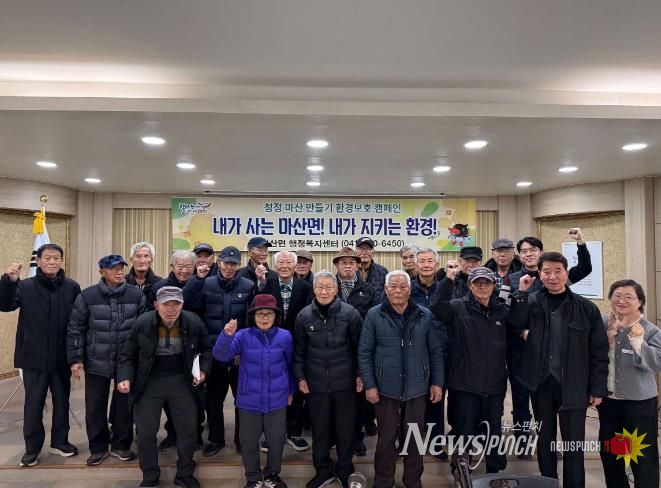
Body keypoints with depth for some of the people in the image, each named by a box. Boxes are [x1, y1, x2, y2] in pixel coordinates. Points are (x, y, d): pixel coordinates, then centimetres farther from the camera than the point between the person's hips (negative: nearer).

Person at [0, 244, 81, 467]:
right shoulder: (25, 286, -3)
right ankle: (32, 447, 26)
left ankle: (60, 441, 32)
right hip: (34, 358, -1)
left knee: (62, 401, 14)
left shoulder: (72, 287, -4)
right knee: (33, 403, 9)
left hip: (62, 357, 1)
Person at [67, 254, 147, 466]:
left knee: (125, 406, 11)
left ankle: (121, 445, 30)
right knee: (95, 407, 10)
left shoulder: (136, 294, -5)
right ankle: (98, 447, 29)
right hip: (96, 362, 0)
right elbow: (75, 329, 0)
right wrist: (75, 359, -3)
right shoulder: (87, 296, -5)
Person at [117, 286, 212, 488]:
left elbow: (206, 348, 4)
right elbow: (128, 355, -4)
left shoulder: (194, 323, -15)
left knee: (189, 429, 9)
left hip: (181, 380, 1)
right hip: (150, 381, -1)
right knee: (145, 432, 7)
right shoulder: (142, 323, -17)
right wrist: (125, 378, -18)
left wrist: (204, 369, -10)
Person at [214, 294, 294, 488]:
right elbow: (221, 355, -20)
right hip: (249, 400, 0)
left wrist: (291, 390, 16)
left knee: (276, 439, 14)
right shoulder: (243, 336, -8)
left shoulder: (285, 336, -5)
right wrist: (227, 335, -38)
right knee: (248, 441, 13)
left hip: (277, 400, 1)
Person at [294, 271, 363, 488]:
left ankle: (344, 470, 33)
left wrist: (360, 375, -1)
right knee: (319, 428, 14)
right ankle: (323, 470, 34)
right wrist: (300, 377, 3)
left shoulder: (350, 313, -9)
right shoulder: (304, 315, -2)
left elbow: (359, 347, -2)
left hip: (344, 381, -1)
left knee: (346, 427, 12)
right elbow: (299, 350, 6)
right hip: (316, 382, 2)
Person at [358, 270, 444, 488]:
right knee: (386, 437, 11)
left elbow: (436, 351, 3)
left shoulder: (425, 315, -2)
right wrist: (369, 384, -7)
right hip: (386, 388, -1)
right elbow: (364, 352, -4)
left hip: (417, 387, 1)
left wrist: (437, 382, 1)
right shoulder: (374, 315, -6)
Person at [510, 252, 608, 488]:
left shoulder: (585, 307, -4)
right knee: (545, 439, 16)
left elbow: (599, 351, -1)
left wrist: (598, 388, -2)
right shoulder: (531, 302, 1)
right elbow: (516, 327, -15)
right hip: (541, 382, 2)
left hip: (573, 385, -2)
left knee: (573, 443, 7)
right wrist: (521, 293, -15)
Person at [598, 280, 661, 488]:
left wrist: (638, 341, -27)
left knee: (643, 456, 1)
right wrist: (609, 337, -17)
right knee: (609, 453, 18)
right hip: (607, 399, 4)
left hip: (639, 401, -3)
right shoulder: (601, 324, -1)